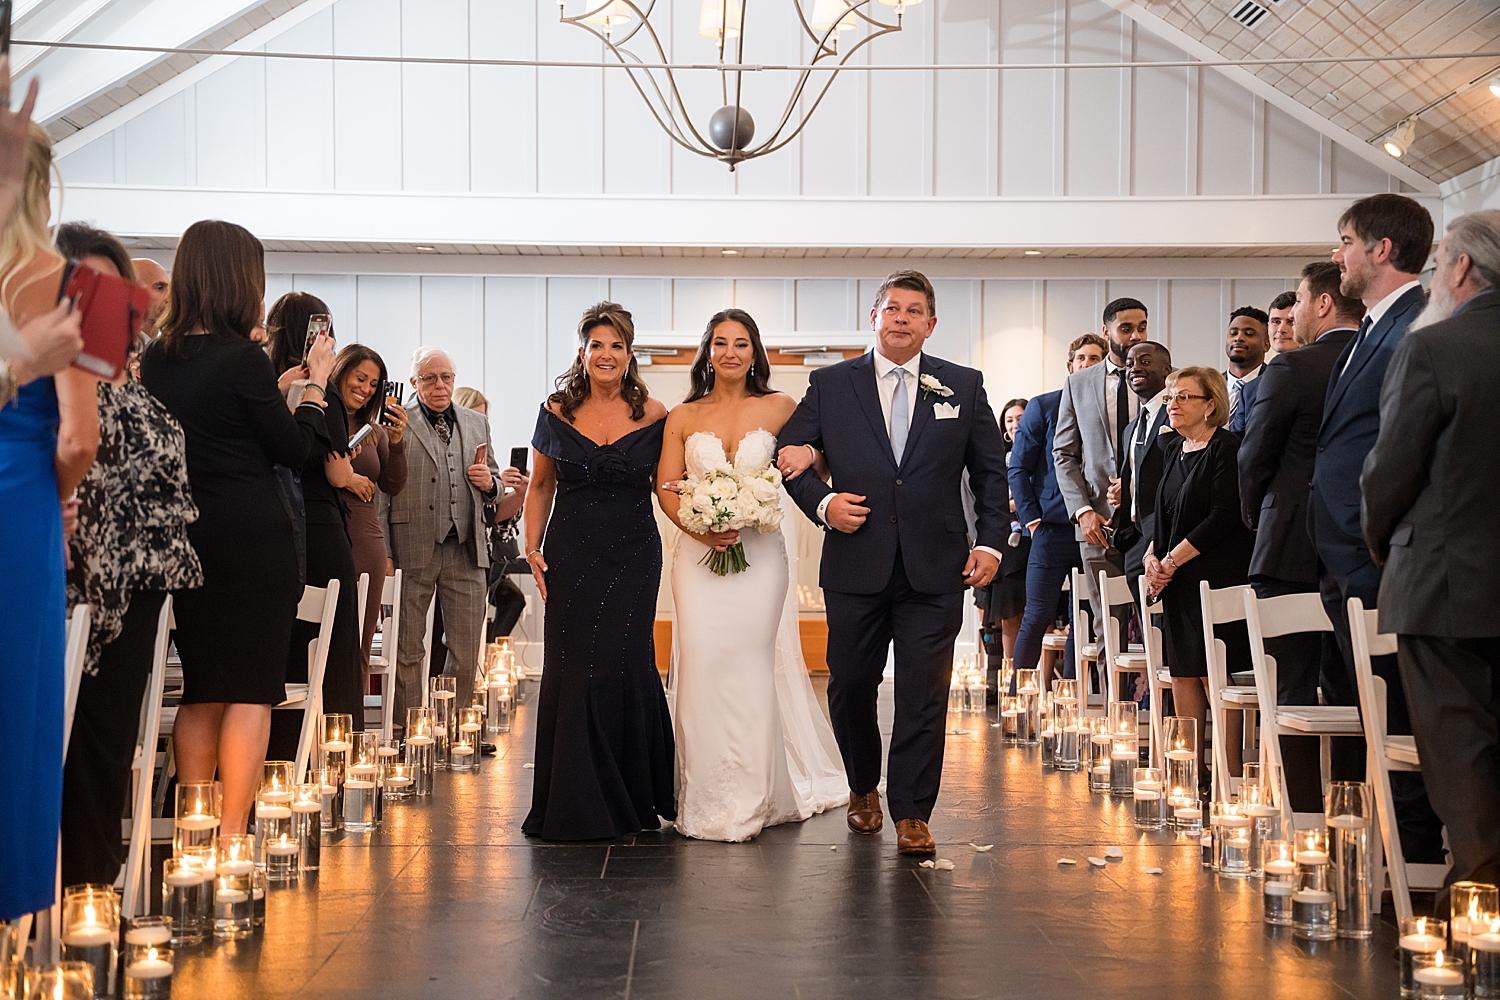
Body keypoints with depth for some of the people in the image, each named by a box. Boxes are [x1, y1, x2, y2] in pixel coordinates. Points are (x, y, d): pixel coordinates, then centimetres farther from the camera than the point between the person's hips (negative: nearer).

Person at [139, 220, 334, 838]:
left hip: (186, 538, 7)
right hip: (253, 540, -7)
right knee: (252, 691, 0)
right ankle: (232, 835, -2)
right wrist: (316, 384, 7)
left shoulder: (157, 358, 6)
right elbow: (293, 449, -5)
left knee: (201, 692, 14)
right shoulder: (242, 357, -13)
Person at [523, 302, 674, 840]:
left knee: (623, 665, -5)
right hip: (571, 554, 1)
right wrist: (533, 547, 3)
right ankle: (574, 803, 10)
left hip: (633, 555, -1)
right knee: (569, 670, -1)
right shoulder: (557, 411, 4)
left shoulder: (653, 415, 1)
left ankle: (632, 796, 13)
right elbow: (540, 486, 13)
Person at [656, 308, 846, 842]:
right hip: (699, 554, 1)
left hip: (759, 552, -1)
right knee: (703, 665, -4)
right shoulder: (683, 417, 9)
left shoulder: (779, 408, 6)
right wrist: (699, 527, -14)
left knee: (753, 666, -3)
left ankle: (754, 796, 8)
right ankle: (707, 797, 5)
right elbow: (666, 487, 4)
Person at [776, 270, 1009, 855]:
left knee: (924, 694, -3)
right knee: (850, 685, 10)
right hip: (856, 565, 1)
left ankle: (912, 814, 5)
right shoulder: (830, 385, 6)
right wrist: (821, 503, -7)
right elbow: (787, 454, 9)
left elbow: (990, 472, 11)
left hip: (935, 570, 0)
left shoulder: (963, 387, 8)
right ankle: (864, 789, 34)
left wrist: (991, 542, 2)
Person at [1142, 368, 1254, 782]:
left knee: (1212, 673, -8)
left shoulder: (1227, 448, -9)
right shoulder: (1172, 448, 15)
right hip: (1175, 579, 8)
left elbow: (1224, 516, -16)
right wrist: (1152, 557, 0)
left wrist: (1173, 560, -14)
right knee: (1181, 672, 7)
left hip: (1215, 576, -8)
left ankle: (1230, 776, -3)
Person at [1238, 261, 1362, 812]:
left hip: (1292, 552, -6)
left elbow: (1254, 459, -4)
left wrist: (1256, 515, 13)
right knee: (1348, 691, 13)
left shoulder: (1291, 369, -11)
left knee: (1292, 692, 1)